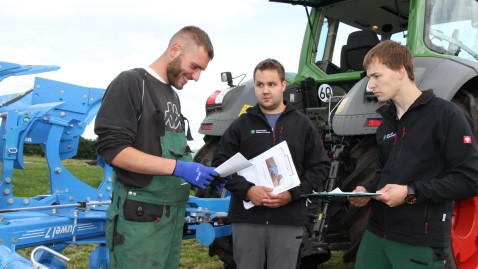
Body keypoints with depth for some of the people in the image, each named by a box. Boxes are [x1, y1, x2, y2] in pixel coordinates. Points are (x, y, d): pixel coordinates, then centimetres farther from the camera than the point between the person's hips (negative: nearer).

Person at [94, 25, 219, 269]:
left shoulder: (173, 95, 17)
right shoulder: (131, 83, -9)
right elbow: (112, 149, -19)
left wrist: (201, 172, 3)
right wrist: (178, 167, -23)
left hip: (175, 213, 8)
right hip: (140, 216, -8)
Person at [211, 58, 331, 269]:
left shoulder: (303, 125, 7)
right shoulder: (241, 124, 6)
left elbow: (320, 167, 3)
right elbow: (220, 164, 1)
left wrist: (292, 194, -11)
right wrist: (246, 190, -15)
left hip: (289, 220, 0)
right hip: (246, 219, 0)